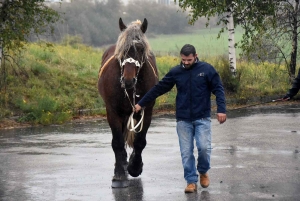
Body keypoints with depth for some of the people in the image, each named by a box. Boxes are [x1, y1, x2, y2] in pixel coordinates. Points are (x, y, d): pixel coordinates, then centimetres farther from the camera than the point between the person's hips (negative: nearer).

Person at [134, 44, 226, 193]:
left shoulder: (207, 69, -3)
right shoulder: (175, 72, 3)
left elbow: (218, 89, -4)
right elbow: (158, 89, 8)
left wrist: (221, 109, -16)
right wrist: (141, 103, 9)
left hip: (202, 118, -2)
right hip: (183, 120, 2)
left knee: (204, 147, -12)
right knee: (186, 153, 1)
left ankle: (203, 172, 16)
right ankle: (191, 181, 11)